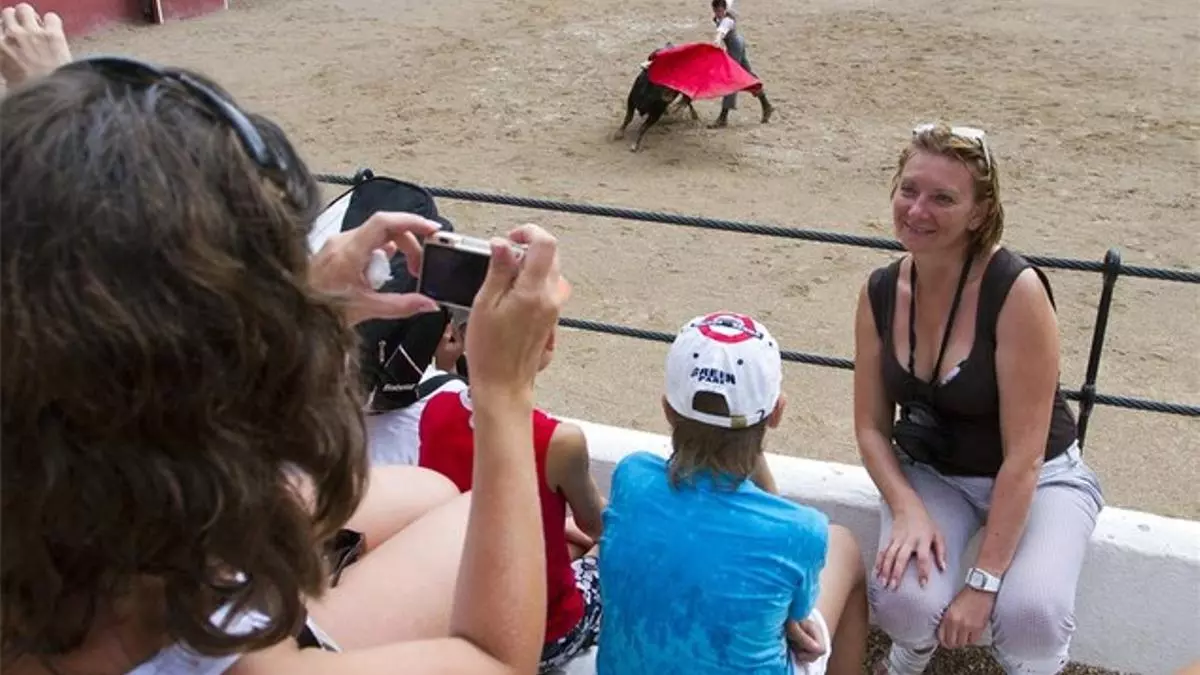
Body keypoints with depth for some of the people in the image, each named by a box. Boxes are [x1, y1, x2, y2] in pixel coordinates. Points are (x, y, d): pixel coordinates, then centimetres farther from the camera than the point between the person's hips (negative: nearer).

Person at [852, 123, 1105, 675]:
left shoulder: (1017, 290, -25)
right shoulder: (881, 292, -9)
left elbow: (1024, 456, -23)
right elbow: (871, 426, -1)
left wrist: (984, 580, -23)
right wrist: (908, 509, -19)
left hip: (1038, 479, -3)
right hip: (929, 473, 3)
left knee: (1030, 614, -29)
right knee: (903, 599, -24)